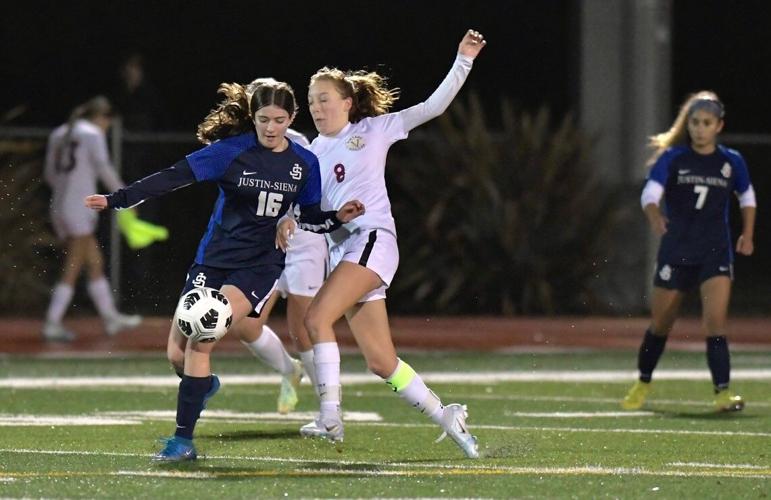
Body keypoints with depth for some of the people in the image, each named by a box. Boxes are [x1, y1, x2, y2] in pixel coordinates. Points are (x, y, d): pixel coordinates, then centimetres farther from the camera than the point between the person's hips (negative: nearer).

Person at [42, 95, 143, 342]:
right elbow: (104, 170, -9)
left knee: (95, 263, 16)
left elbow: (49, 174, 16)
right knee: (71, 272, -4)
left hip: (58, 208, 8)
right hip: (80, 209, -8)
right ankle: (52, 324, -7)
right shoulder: (93, 134, -6)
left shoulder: (58, 134, 13)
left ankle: (110, 317, 23)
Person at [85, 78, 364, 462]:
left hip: (259, 266, -1)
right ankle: (202, 385, 41)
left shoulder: (304, 163, 1)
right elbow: (173, 178, -13)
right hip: (213, 259, 1)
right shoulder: (231, 151, -9)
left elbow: (309, 219, 13)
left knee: (201, 339, -23)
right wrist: (116, 200, -19)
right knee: (177, 353, 2)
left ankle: (183, 440, -17)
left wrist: (338, 218, -7)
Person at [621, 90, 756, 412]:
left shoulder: (731, 162, 3)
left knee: (715, 321, -16)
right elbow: (650, 192, -15)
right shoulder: (672, 159, -3)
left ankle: (723, 392, -18)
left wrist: (747, 235, 6)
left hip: (716, 252, 0)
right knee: (660, 323, 11)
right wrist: (654, 216, -36)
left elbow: (747, 197, 19)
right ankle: (643, 384, 32)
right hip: (676, 250, 0)